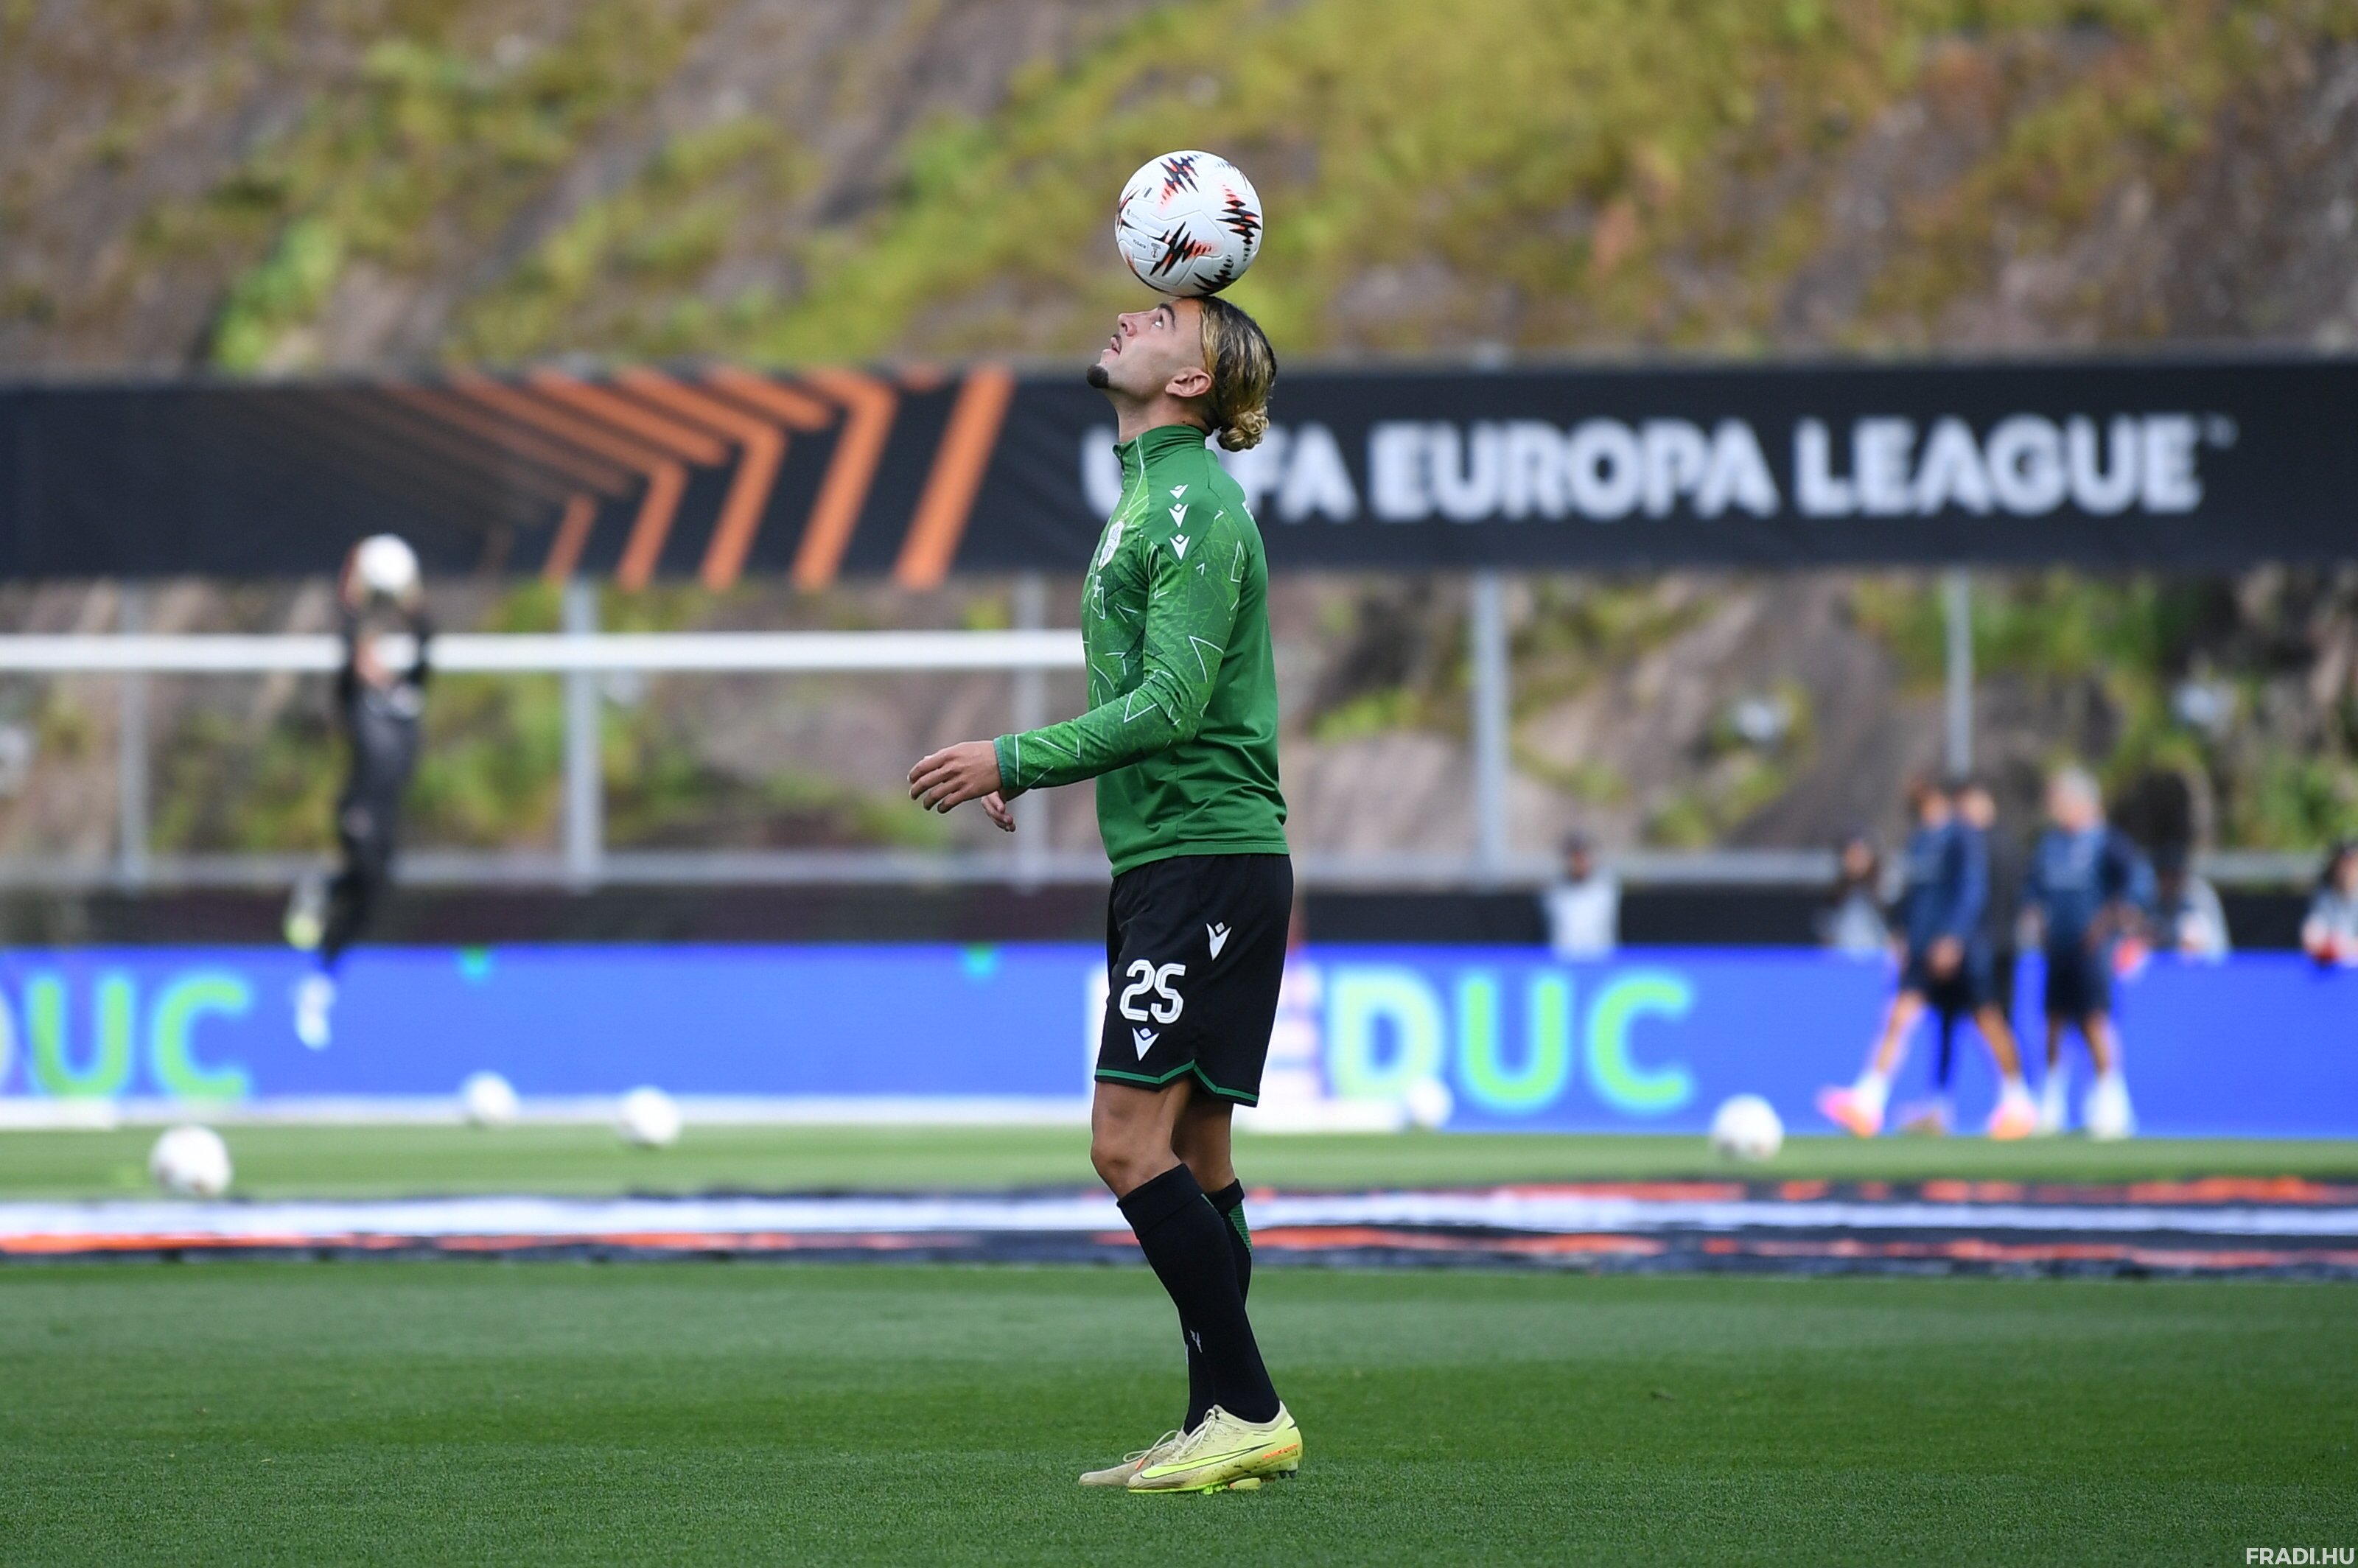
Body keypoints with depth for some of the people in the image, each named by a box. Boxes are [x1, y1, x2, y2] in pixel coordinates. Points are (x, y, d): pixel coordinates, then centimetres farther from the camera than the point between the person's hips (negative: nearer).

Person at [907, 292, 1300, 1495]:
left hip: (1208, 858, -10)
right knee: (1190, 1153, 9)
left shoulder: (1195, 506, -13)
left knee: (1132, 1144, -14)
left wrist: (1016, 758, -18)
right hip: (1166, 858, 10)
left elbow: (1172, 702, -20)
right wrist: (1029, 771, 17)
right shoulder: (1151, 495, 18)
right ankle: (1224, 1430, 11)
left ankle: (1247, 1414, -12)